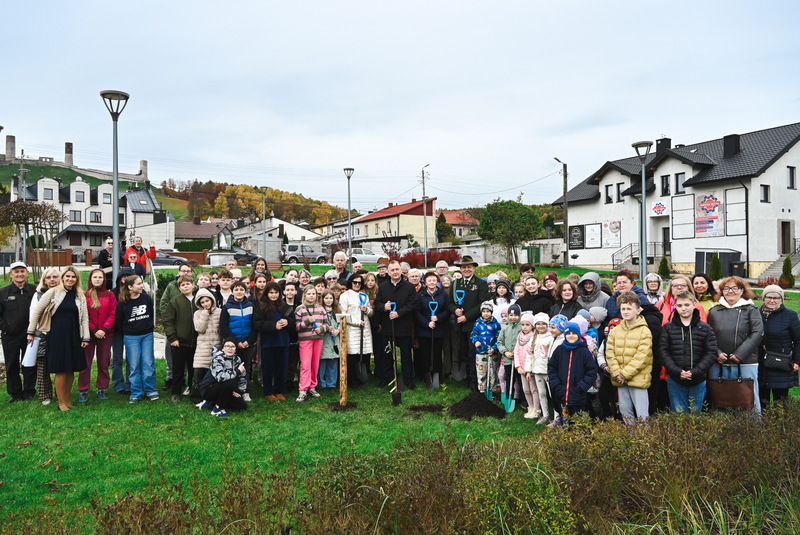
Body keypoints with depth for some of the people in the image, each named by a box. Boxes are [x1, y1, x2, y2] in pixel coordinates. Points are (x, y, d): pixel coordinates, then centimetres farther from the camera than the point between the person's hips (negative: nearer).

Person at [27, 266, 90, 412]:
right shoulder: (53, 293, -1)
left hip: (74, 335, 3)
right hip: (57, 333, -3)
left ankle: (67, 399, 20)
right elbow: (36, 311, 3)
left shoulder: (80, 296, 7)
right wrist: (31, 331, 2)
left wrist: (85, 337, 3)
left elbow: (84, 318, 8)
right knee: (61, 370, -3)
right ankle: (61, 402, 9)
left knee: (71, 369, 7)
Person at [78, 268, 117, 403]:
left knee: (104, 362, 7)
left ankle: (102, 389, 18)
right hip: (88, 334, -1)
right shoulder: (84, 296, 2)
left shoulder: (110, 295, 6)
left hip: (106, 335, 1)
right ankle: (83, 391, 10)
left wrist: (104, 329, -11)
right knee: (85, 362, 0)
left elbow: (113, 314, 1)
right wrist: (94, 330, -10)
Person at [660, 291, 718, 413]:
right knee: (678, 414, 5)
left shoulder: (704, 328, 2)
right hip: (675, 381, 0)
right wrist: (677, 371, -14)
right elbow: (664, 351, -2)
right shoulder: (668, 328, 2)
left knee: (696, 413, 11)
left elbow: (711, 352, -3)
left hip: (698, 381, 0)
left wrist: (695, 372, -13)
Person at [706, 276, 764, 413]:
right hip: (719, 364, 2)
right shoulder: (714, 311, 12)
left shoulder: (751, 309, 5)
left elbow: (757, 333, -6)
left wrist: (740, 354, -12)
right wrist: (716, 353, -8)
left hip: (746, 363, -2)